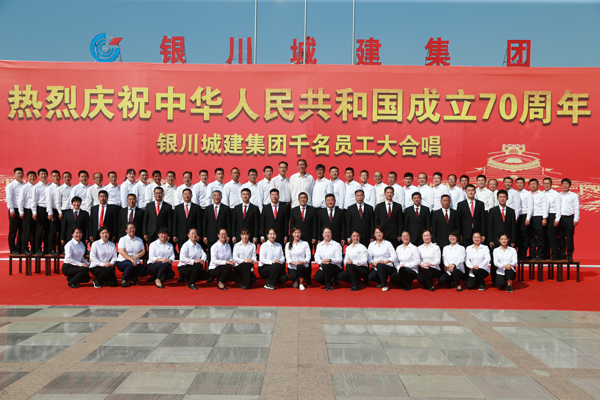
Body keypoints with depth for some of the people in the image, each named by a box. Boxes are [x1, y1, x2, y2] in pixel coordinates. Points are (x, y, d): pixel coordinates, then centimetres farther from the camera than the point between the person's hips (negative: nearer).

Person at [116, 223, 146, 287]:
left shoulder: (139, 240, 14)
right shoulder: (123, 239, 0)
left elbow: (143, 251, 8)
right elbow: (122, 252, -14)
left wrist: (136, 256, -13)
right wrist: (131, 259, -28)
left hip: (136, 262, 4)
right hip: (122, 261, -4)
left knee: (142, 270, -24)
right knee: (132, 264, -37)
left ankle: (131, 278, 8)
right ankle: (123, 279, -9)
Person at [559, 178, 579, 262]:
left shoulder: (574, 195, 8)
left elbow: (576, 208, 3)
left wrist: (576, 219, -5)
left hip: (569, 218, -2)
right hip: (560, 218, 2)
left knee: (569, 238, -2)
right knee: (561, 237, 3)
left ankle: (569, 256, 4)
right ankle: (562, 255, 9)